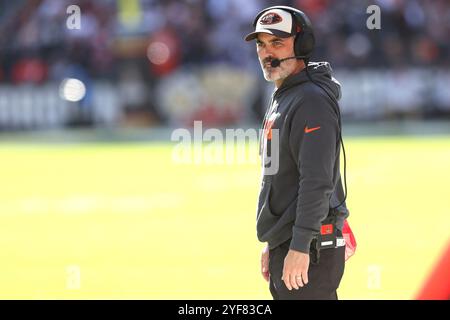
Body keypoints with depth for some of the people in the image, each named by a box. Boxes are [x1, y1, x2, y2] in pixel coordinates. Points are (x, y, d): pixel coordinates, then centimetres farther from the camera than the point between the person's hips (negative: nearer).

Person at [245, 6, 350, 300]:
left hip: (309, 251, -10)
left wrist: (299, 247, -26)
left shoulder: (312, 101, -14)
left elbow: (317, 182, -22)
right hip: (285, 244, 10)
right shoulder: (281, 99, 19)